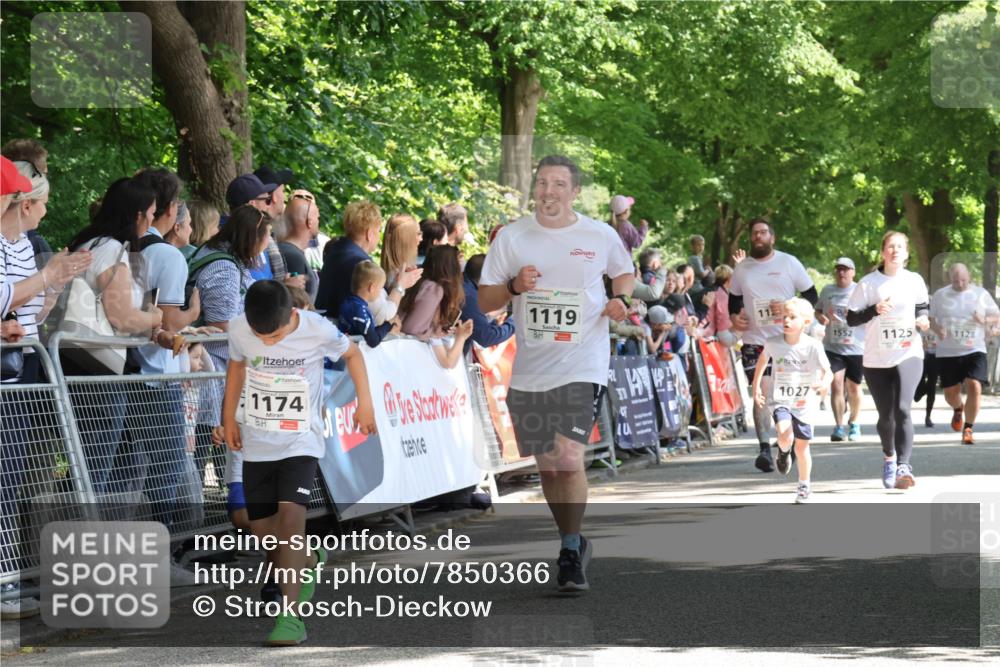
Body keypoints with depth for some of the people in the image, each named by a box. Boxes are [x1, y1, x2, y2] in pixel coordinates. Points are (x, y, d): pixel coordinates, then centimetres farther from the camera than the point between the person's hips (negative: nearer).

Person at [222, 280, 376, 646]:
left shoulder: (318, 331, -19)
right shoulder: (239, 330, -12)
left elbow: (352, 354, 3)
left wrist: (365, 403, 3)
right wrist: (229, 417, 15)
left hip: (301, 441, -4)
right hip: (257, 442, 4)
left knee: (290, 514, -22)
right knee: (262, 528, 8)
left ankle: (290, 616, -21)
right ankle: (310, 561, 41)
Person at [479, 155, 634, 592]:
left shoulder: (601, 236, 1)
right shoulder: (511, 237, 3)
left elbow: (625, 272, 20)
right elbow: (484, 301, 5)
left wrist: (620, 299, -1)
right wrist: (514, 287, -14)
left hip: (582, 365, -3)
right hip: (529, 369, 3)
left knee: (569, 458, -17)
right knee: (546, 466, 12)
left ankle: (571, 553, -2)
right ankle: (573, 542, 33)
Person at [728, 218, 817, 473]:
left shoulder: (789, 263, 1)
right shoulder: (741, 269, 8)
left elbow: (811, 295, 2)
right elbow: (734, 298, 22)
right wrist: (733, 315, 0)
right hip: (754, 340, 0)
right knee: (761, 392, -14)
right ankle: (765, 450, -18)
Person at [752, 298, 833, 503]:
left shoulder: (813, 346, -14)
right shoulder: (773, 343, -7)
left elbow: (828, 372, -15)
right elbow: (763, 359, 14)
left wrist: (824, 383, -37)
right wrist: (756, 386, 15)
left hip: (804, 403, 0)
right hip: (780, 400, 0)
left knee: (802, 446, 8)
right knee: (785, 437, -24)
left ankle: (804, 486, 28)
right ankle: (784, 452, 13)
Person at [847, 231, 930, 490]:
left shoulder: (914, 281, 4)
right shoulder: (868, 283, -1)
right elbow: (851, 318, -1)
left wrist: (922, 319, -5)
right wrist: (875, 310, -17)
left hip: (909, 355, -1)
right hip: (877, 359, 1)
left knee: (902, 409, -20)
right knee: (886, 415, 7)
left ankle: (903, 466, -25)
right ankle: (889, 457, 36)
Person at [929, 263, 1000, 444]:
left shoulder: (981, 294, 3)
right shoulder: (940, 296, 3)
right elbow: (929, 318, 8)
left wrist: (985, 320, -13)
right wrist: (937, 329, -13)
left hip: (975, 350, -1)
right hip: (948, 352, 1)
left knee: (974, 387, -18)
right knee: (951, 392, 4)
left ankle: (968, 429, -7)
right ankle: (958, 409, 42)